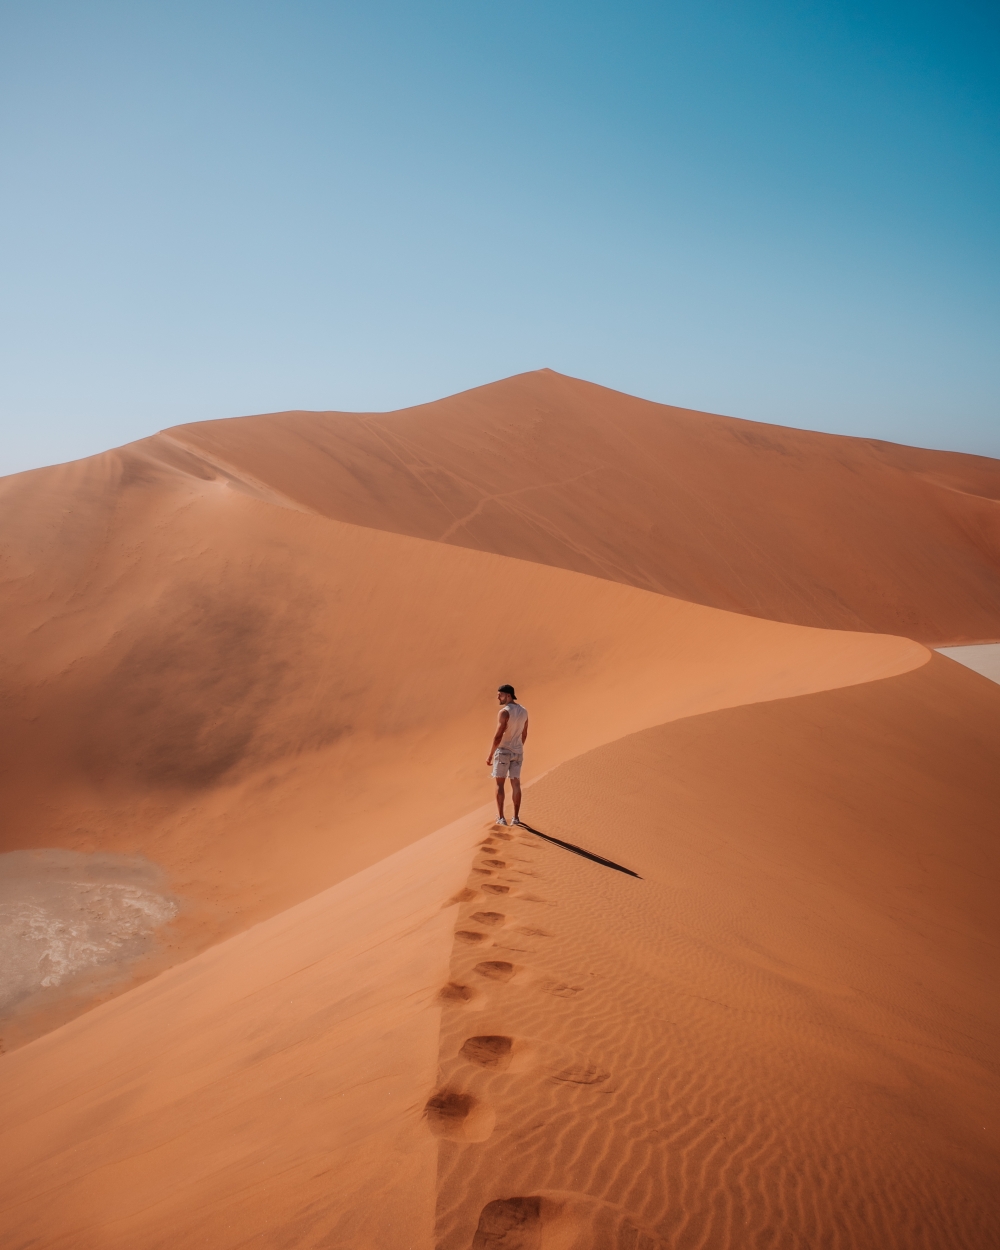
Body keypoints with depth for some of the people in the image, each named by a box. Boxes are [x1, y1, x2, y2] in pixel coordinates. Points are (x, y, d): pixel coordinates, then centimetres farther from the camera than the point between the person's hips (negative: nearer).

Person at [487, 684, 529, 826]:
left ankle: (500, 817, 4)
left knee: (499, 783, 6)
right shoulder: (523, 711, 5)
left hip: (503, 751, -6)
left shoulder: (504, 712, -20)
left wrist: (490, 755, -13)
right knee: (515, 784, 11)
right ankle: (516, 817, 9)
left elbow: (498, 736, -22)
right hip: (517, 752, 6)